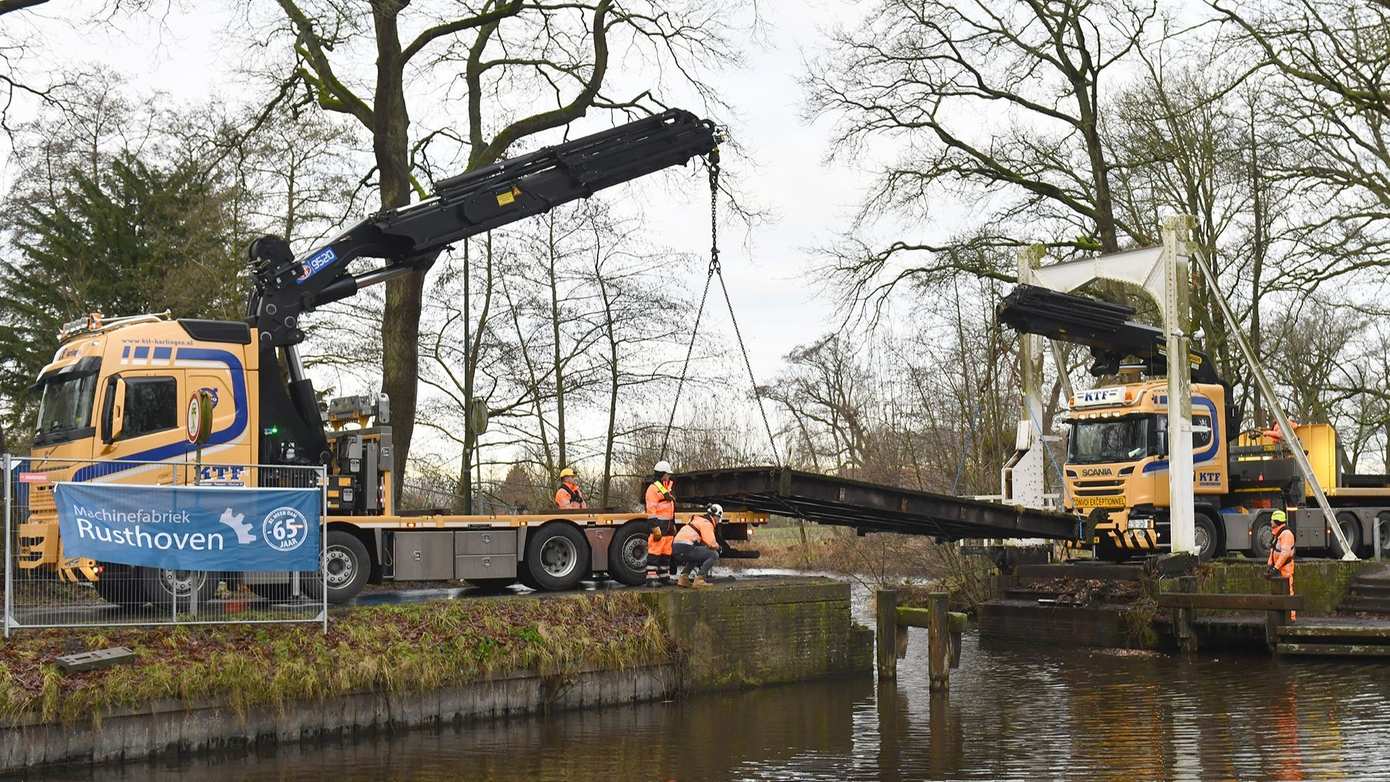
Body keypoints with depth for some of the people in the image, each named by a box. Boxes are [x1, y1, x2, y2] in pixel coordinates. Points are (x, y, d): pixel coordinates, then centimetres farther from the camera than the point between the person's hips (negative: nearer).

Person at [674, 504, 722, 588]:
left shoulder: (699, 520, 26)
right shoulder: (707, 523, -4)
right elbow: (710, 542, -15)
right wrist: (717, 546, 6)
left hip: (676, 548, 10)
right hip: (685, 548, -10)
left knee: (697, 556, 37)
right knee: (714, 555, -6)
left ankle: (683, 578, 22)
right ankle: (699, 580, -13)